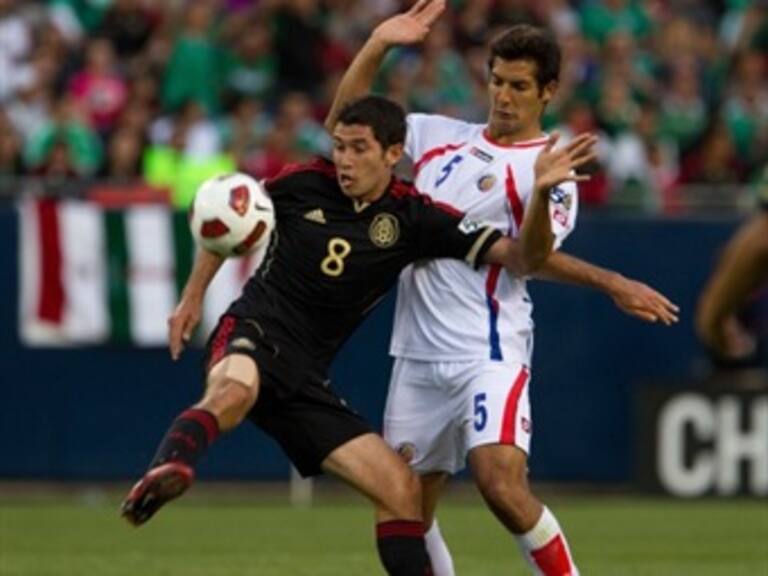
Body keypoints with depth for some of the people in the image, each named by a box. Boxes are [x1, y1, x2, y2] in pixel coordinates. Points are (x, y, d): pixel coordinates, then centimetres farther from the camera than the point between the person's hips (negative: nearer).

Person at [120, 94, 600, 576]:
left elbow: (521, 258, -6)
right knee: (234, 391, -42)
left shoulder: (415, 219, 1)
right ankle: (167, 472, -65)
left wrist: (541, 193, -22)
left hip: (305, 376, 3)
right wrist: (193, 297, 15)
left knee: (402, 490, -3)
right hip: (252, 335, -3)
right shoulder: (304, 183, -1)